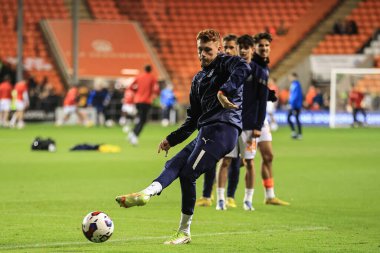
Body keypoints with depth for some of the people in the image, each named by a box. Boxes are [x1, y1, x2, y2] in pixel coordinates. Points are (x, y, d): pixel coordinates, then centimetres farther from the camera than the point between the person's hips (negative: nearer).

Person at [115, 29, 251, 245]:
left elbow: (243, 69, -26)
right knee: (174, 165, -5)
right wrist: (171, 139, 24)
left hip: (224, 128, -9)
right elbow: (193, 120, 30)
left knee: (188, 173, -14)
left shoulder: (226, 63, 1)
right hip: (207, 131, 9)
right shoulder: (199, 79, 26)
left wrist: (225, 91, -39)